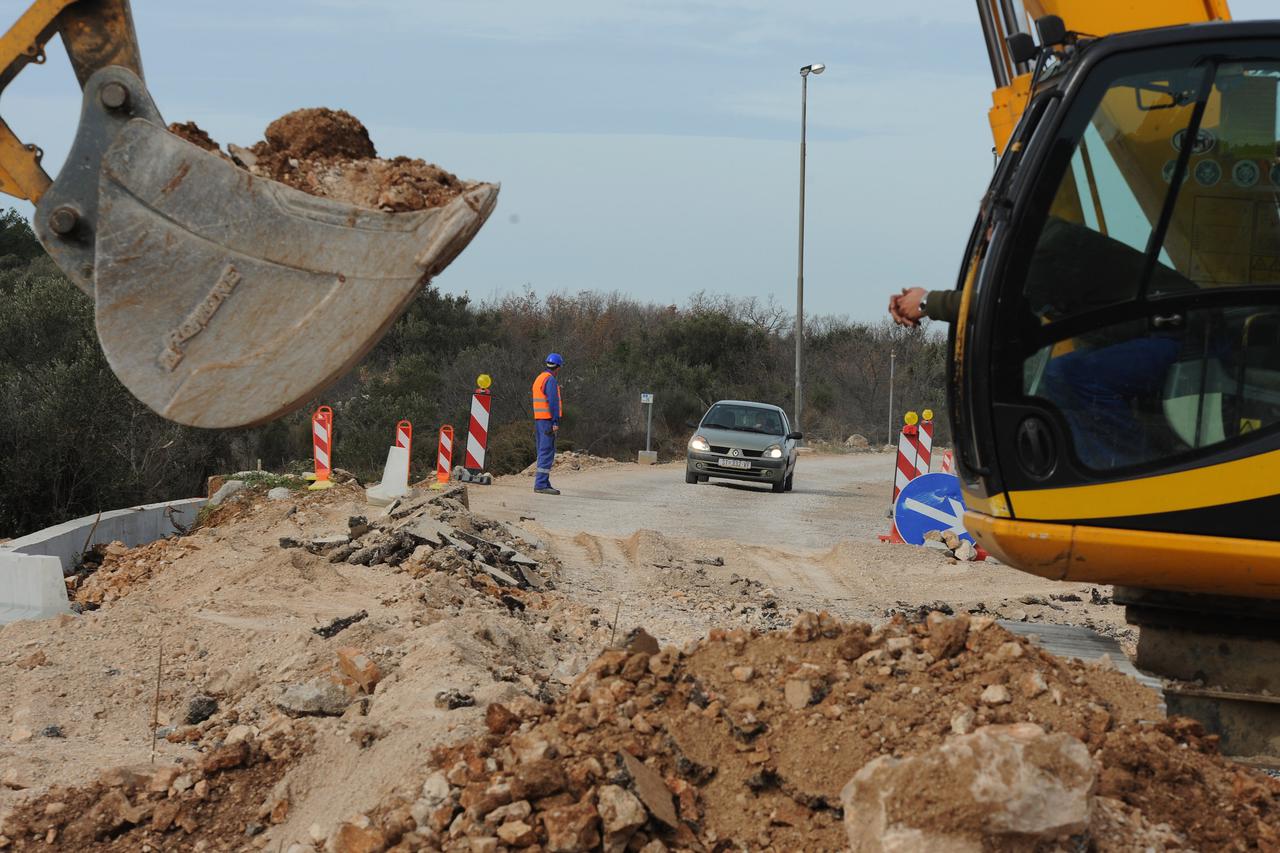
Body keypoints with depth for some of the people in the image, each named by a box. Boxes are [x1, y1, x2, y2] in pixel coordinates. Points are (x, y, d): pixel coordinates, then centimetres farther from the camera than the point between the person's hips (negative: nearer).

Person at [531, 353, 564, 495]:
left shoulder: (539, 378, 18)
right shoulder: (550, 380, -12)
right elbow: (553, 402, -18)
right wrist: (556, 422, -19)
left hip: (538, 419, 10)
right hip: (548, 420, -10)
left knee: (543, 452, 12)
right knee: (547, 452, -11)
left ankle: (543, 483, 14)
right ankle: (541, 484, -15)